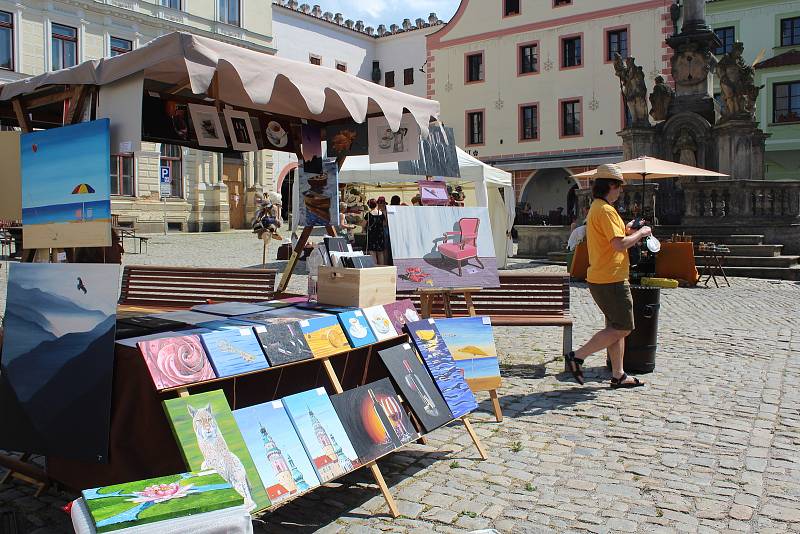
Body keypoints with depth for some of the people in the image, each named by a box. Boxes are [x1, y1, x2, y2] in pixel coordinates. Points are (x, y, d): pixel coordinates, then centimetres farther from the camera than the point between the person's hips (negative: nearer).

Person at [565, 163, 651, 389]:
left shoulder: (596, 208, 16)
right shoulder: (606, 210, -17)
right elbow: (619, 245, -24)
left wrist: (626, 230, 15)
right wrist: (640, 233, -8)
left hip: (600, 278, 10)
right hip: (610, 279, -10)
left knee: (616, 327, 14)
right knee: (622, 328, -4)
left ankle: (618, 375, 20)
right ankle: (578, 356, -4)